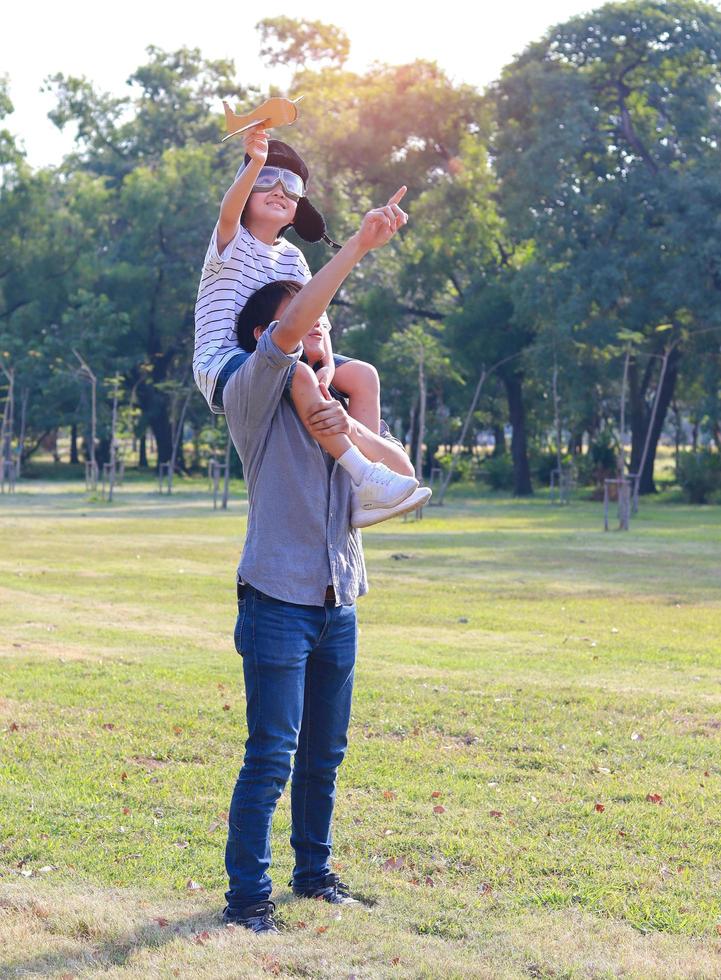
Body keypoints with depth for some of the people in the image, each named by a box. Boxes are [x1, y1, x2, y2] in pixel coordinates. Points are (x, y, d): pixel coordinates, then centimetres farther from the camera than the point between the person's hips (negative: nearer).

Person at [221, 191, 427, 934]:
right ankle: (247, 895, -1)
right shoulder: (253, 395, -3)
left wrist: (353, 430, -11)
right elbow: (288, 331, -22)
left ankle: (314, 871, 27)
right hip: (278, 600, -6)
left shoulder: (342, 398, 18)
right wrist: (357, 246, -24)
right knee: (270, 756, -9)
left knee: (323, 754, 13)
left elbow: (402, 469, 10)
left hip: (338, 604, 6)